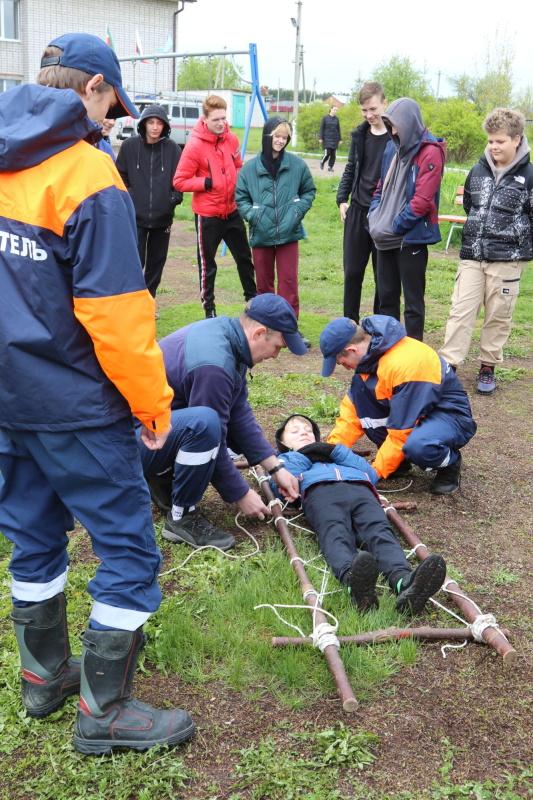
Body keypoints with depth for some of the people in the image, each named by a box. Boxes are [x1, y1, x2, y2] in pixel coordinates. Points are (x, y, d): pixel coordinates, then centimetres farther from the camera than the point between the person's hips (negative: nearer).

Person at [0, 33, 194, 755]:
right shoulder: (87, 176, -16)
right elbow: (114, 312, -20)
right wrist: (154, 403, -9)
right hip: (74, 406, -8)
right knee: (128, 549, 4)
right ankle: (102, 711, 15)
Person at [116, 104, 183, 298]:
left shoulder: (173, 148, 0)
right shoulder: (130, 146, -1)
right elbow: (120, 175, 7)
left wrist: (174, 198, -3)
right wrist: (126, 196, 0)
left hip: (163, 217, 2)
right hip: (135, 216, -2)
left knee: (156, 262, 11)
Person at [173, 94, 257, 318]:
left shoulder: (231, 139, 0)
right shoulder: (195, 145, -16)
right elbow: (179, 181, -14)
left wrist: (238, 181, -1)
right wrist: (208, 183, -19)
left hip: (232, 210, 5)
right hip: (207, 214, -5)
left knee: (244, 257, 16)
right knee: (207, 263, 8)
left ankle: (252, 298, 33)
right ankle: (209, 308, 21)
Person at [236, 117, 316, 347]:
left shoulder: (296, 164, 0)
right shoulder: (250, 167, 0)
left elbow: (309, 191, 12)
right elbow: (240, 198, 7)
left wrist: (299, 210, -4)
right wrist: (252, 214, -10)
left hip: (288, 233, -1)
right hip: (261, 234, 1)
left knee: (289, 282, -3)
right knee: (263, 283, 11)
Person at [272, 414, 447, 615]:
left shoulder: (337, 454, 46)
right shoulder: (285, 459, 40)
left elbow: (372, 474, 24)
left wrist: (335, 451, 16)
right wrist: (304, 455, 16)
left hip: (359, 488, 3)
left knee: (379, 530, -31)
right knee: (335, 533, -37)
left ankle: (403, 581, -60)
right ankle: (353, 580, -68)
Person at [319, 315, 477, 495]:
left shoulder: (405, 364, -32)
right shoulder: (370, 351, -6)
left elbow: (401, 432, -28)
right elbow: (354, 406, 1)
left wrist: (375, 471, -20)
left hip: (450, 416, -8)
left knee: (418, 445, -41)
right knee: (360, 387, -13)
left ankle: (450, 462, -3)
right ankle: (397, 459, 2)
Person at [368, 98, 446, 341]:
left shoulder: (430, 152, -13)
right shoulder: (392, 148, 10)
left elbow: (422, 200, -18)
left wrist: (395, 226, -15)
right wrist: (375, 219, 3)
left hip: (411, 237, -7)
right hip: (385, 238, 8)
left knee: (413, 299, 2)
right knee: (386, 296, 15)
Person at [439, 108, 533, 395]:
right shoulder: (478, 170, 7)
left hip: (507, 260, -3)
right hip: (472, 255, 3)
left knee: (498, 316, 6)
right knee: (461, 310, -1)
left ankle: (488, 366, 19)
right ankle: (448, 363, 2)